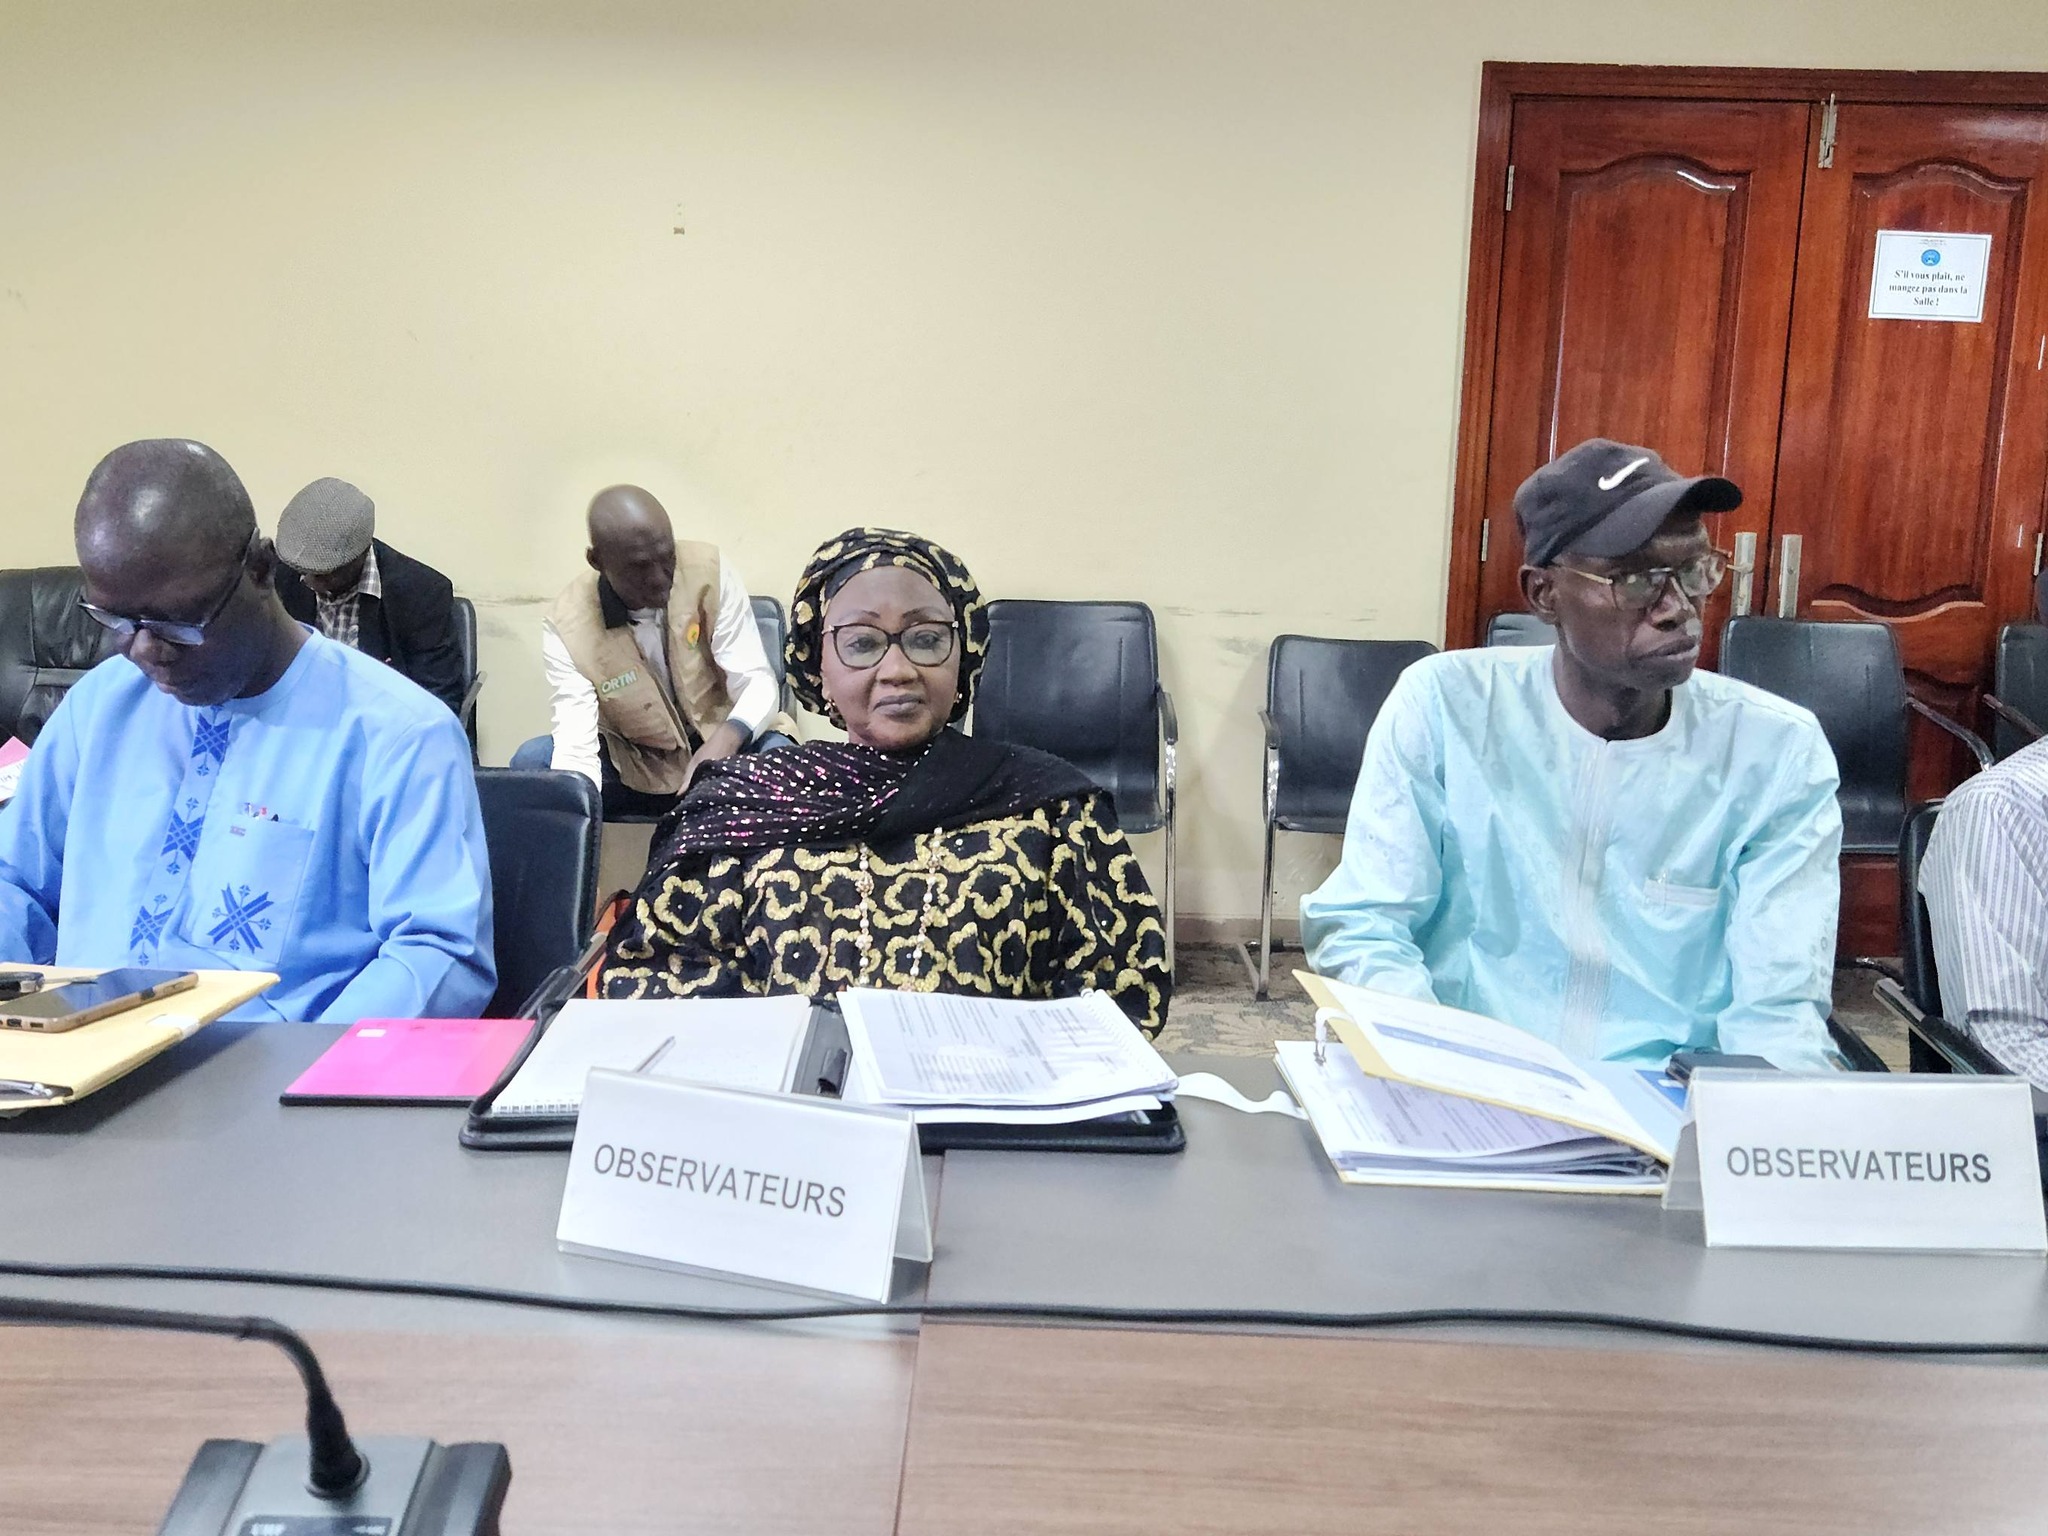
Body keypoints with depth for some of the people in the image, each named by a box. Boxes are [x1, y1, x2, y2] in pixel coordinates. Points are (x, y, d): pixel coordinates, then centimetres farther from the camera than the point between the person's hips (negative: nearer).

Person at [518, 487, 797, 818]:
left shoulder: (709, 572, -17)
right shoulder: (566, 625, -19)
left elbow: (757, 682, -17)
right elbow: (577, 742, -25)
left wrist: (727, 739, -40)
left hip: (719, 746, -1)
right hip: (632, 768, 1)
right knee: (532, 760, -23)